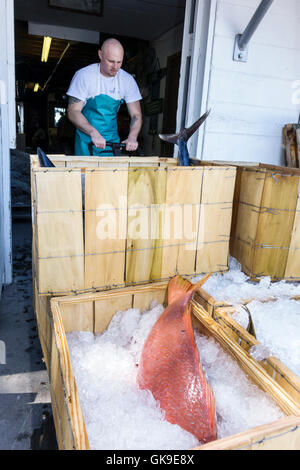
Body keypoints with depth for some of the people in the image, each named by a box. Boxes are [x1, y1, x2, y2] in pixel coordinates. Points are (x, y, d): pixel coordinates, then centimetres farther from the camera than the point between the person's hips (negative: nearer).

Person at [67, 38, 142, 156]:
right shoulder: (84, 75, -11)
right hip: (87, 140, -3)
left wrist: (132, 137, -23)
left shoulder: (128, 80, -2)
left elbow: (136, 114, -2)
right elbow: (73, 112, -15)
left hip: (112, 141, 3)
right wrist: (93, 132, -32)